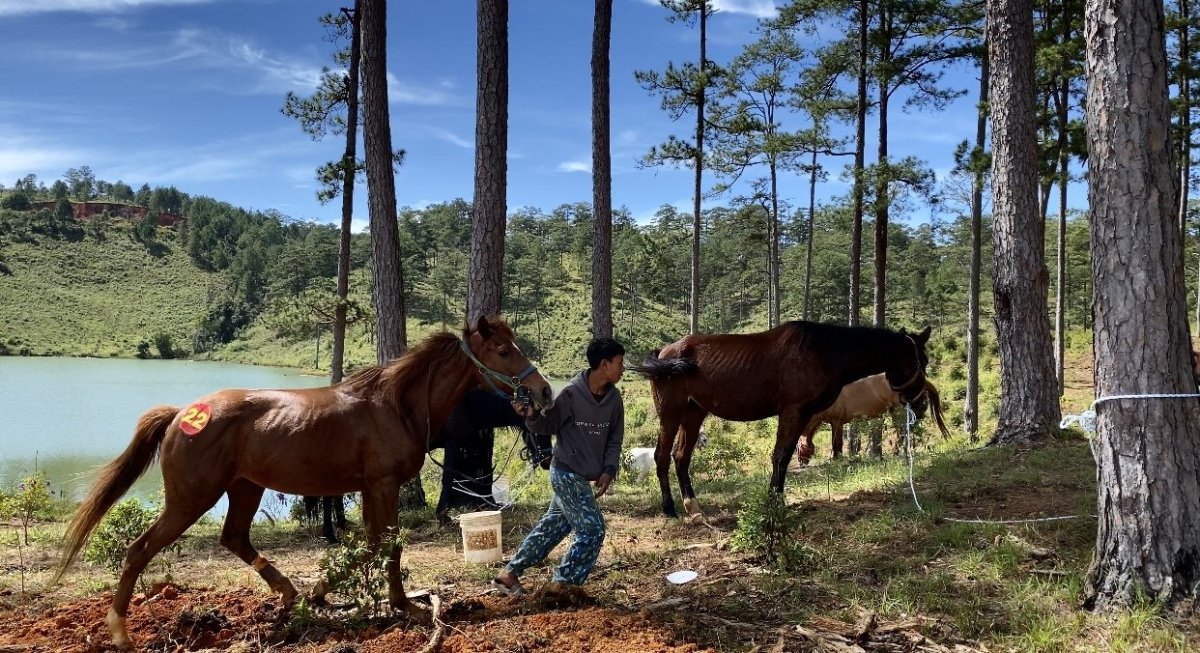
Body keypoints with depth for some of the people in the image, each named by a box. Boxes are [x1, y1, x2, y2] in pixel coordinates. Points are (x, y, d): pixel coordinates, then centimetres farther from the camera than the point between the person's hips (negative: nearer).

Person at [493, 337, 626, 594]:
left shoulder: (614, 398, -1)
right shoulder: (571, 394, -18)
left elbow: (615, 439, 7)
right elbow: (547, 425, -7)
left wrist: (609, 470, -4)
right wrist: (531, 416, -28)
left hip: (583, 476, 7)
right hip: (566, 472, -7)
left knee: (553, 525, 15)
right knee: (592, 529, -8)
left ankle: (510, 572, 26)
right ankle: (564, 584, 5)